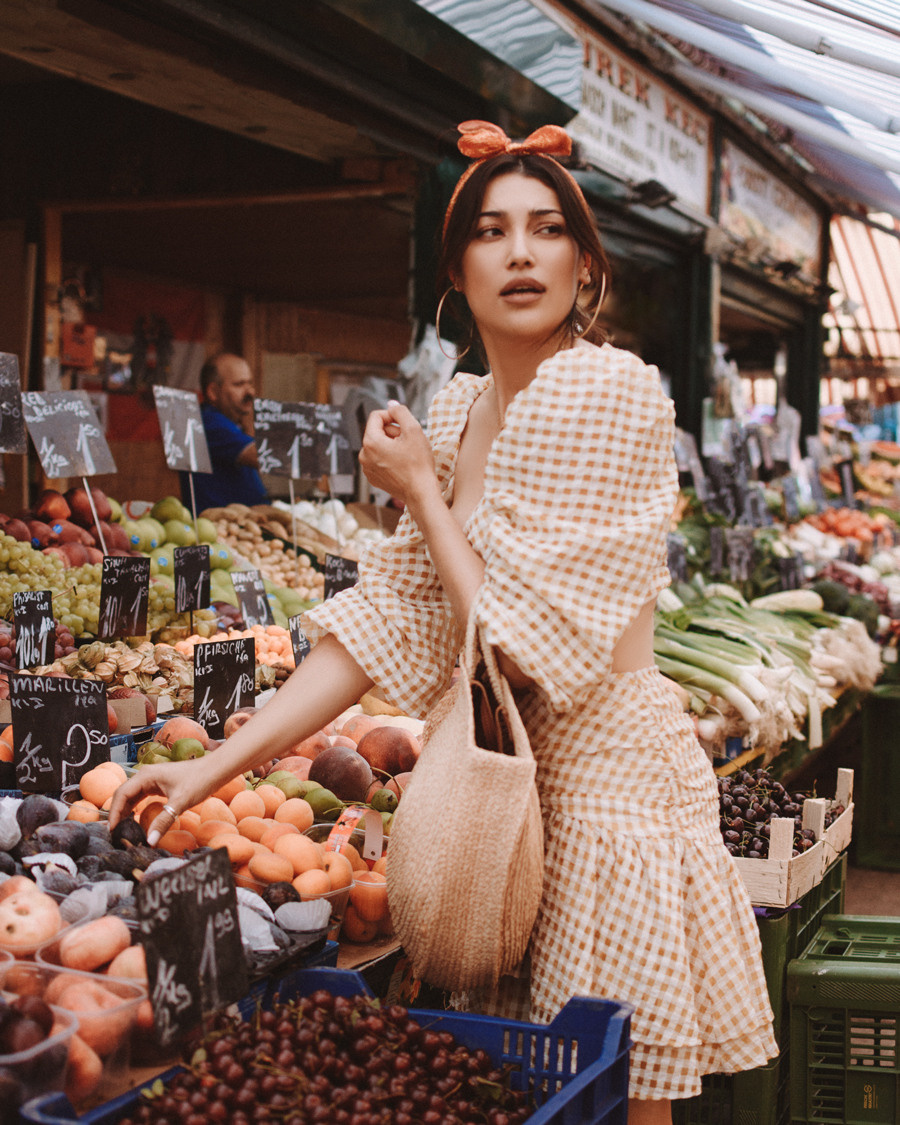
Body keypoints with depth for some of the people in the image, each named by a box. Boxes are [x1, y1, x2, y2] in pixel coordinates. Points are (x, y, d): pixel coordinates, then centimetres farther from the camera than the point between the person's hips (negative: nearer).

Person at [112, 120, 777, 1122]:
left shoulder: (610, 390, -16)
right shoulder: (458, 410, 6)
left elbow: (523, 637, -21)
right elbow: (392, 614, 1)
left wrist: (420, 490, -8)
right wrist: (214, 765, -5)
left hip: (600, 776, -7)